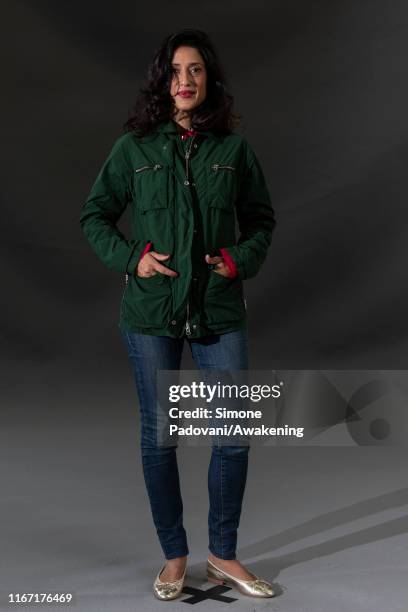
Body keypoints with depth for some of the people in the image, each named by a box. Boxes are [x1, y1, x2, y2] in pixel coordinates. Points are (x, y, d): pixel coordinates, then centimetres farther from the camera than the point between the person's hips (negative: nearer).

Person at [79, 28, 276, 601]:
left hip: (220, 310, 1)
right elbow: (95, 215, 7)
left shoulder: (234, 148, 4)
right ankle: (174, 556, 27)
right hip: (151, 309, -1)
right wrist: (131, 258, -8)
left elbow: (262, 219, 12)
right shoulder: (134, 147, 1)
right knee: (159, 434, 7)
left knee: (234, 432, 2)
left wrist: (242, 257, -6)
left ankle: (223, 555, 23)